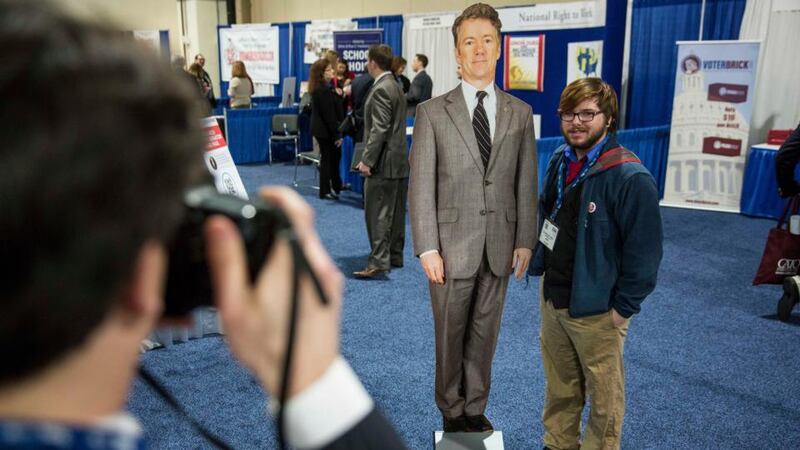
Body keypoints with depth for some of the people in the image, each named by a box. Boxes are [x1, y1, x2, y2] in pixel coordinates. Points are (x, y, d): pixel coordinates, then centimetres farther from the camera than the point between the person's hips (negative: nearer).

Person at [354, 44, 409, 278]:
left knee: (377, 213, -8)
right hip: (399, 161, 10)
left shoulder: (381, 90, -14)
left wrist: (367, 160, -20)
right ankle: (395, 255, 22)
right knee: (395, 211, 14)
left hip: (384, 162, -10)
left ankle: (378, 260, -8)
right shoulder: (395, 87, 16)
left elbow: (379, 129, -21)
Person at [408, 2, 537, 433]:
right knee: (450, 336, 11)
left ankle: (475, 408, 33)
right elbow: (421, 187, -6)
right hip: (452, 246, -2)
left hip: (499, 247, 2)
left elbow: (526, 183, 6)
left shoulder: (520, 113, 4)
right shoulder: (433, 112, -4)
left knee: (485, 334, 15)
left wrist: (525, 241, 2)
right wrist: (427, 248, -10)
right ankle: (452, 411, 31)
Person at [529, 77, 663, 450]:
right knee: (559, 387, 22)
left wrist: (623, 308, -14)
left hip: (596, 309, -7)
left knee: (604, 396, 12)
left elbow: (644, 251, -18)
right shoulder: (560, 160, 3)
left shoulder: (630, 177, -21)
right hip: (551, 295, 7)